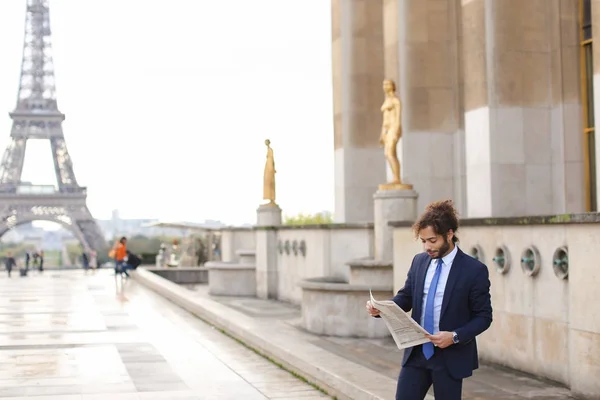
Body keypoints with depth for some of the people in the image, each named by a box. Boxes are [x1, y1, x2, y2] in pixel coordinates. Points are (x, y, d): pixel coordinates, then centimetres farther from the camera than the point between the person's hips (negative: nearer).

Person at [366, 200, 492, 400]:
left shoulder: (474, 270, -11)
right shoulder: (419, 261, 5)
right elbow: (405, 297, 10)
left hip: (450, 357, -4)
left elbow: (483, 317, -7)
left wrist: (455, 336, -22)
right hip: (416, 353, 4)